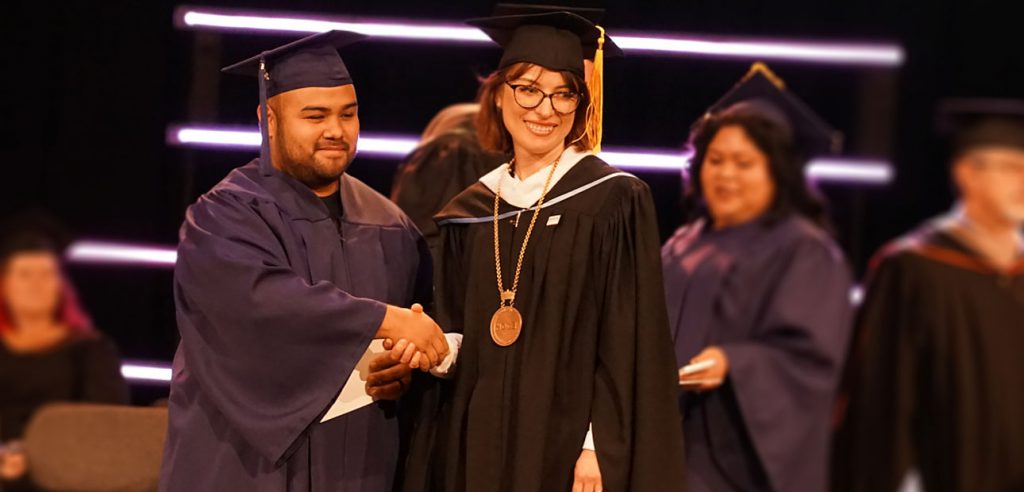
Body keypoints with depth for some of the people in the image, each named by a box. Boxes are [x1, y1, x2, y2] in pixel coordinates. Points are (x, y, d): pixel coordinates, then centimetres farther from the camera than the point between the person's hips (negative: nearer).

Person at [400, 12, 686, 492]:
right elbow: (458, 341, 13)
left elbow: (629, 344, -9)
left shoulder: (613, 201, -5)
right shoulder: (471, 213, 10)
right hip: (479, 447, 5)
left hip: (569, 446, -5)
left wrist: (599, 448, -16)